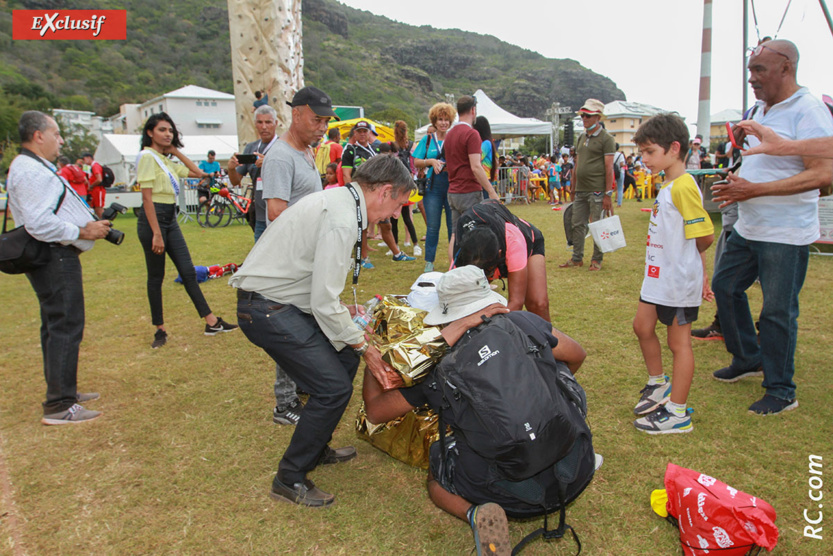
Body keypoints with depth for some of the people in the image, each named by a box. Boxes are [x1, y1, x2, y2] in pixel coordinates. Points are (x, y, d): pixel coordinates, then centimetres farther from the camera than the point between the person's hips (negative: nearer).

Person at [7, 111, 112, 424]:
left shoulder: (35, 168, 20)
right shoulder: (31, 172, -15)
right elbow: (40, 223, -24)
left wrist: (90, 225, 13)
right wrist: (82, 232, -17)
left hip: (56, 258, 12)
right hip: (55, 258, -12)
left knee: (56, 327, 17)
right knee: (65, 328, -9)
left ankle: (63, 392, 29)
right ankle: (59, 407, -4)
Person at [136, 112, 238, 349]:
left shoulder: (166, 160, 14)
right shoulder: (147, 157, -10)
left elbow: (198, 173, 18)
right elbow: (147, 198, -16)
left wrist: (177, 152, 12)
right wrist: (156, 234, -20)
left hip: (170, 219, 8)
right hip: (153, 219, -8)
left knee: (188, 272, 6)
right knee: (156, 277, 3)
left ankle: (212, 322, 8)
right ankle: (160, 329, 15)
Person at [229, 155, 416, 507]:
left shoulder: (337, 200, 10)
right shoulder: (342, 220, -23)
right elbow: (324, 304, -22)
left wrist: (342, 308, 15)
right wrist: (363, 346, -10)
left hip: (283, 302, 10)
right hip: (268, 311, -10)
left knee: (346, 359, 13)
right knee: (334, 386, -11)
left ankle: (316, 449, 30)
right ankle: (289, 479, 8)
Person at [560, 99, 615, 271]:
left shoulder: (606, 138, -6)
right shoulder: (581, 138, 16)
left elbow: (609, 168, -11)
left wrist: (607, 194, -15)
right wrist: (572, 188, 16)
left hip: (597, 191, -7)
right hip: (580, 190, 7)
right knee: (577, 224, 9)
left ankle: (597, 259, 11)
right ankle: (577, 258, 18)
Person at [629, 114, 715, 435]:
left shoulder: (683, 187, -20)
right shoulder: (669, 185, 10)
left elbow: (704, 237, -20)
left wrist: (683, 260, 1)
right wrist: (701, 273, 16)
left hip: (679, 281, -9)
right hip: (659, 277, 9)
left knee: (679, 342, 1)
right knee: (642, 326, 18)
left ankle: (678, 414, 15)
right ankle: (659, 386, 38)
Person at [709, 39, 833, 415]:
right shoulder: (759, 110, 12)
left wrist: (754, 190, -24)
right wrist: (736, 186, 4)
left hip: (786, 235, -9)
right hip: (748, 228, 9)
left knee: (778, 312, -1)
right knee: (725, 285, 16)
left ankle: (781, 392, 15)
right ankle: (748, 359, 35)